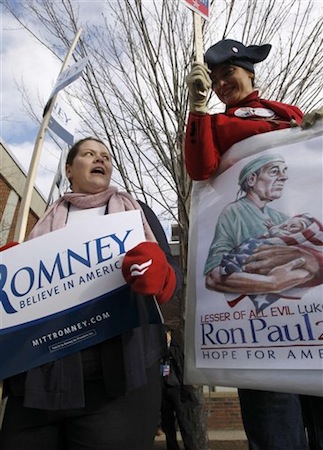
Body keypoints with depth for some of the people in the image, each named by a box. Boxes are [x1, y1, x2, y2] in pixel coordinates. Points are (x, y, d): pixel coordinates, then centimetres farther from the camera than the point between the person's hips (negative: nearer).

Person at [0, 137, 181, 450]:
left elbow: (172, 273, 3)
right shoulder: (48, 222, 18)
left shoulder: (135, 210, 12)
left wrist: (158, 274, -20)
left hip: (117, 371, -2)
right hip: (36, 374, 3)